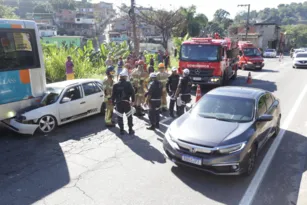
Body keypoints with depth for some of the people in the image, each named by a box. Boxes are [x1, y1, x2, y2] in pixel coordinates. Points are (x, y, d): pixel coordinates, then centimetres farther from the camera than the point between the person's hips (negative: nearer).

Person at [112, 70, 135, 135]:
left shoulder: (116, 85, 1)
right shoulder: (128, 84, -5)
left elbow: (113, 94, 2)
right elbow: (132, 92, -7)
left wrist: (113, 102, 11)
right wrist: (133, 101, 1)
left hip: (118, 103, 2)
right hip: (126, 102, -1)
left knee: (120, 117, 11)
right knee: (129, 116, 10)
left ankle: (121, 130, 15)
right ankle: (130, 130, 13)